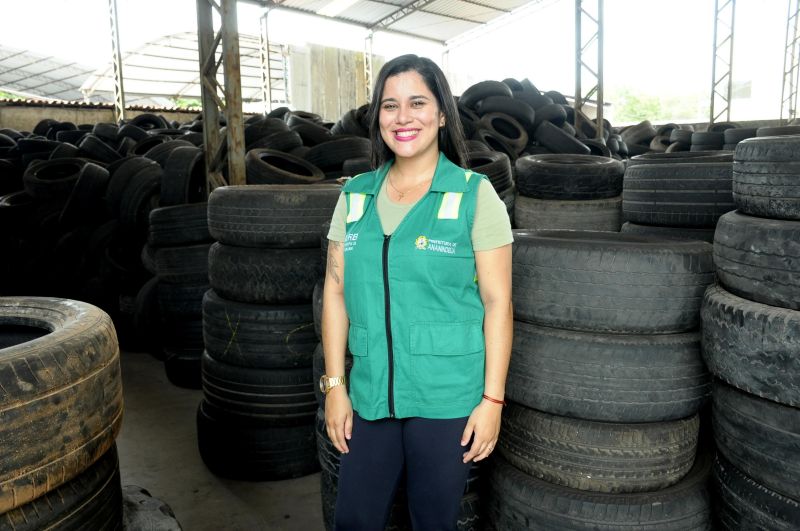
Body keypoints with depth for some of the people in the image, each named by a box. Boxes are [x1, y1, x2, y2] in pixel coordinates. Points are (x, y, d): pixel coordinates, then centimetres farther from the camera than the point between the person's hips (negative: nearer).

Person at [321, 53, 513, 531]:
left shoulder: (474, 195, -6)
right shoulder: (356, 195, 4)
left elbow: (498, 301, -6)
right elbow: (336, 290, 7)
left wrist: (492, 399, -9)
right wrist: (335, 384, 4)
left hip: (447, 398, -3)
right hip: (370, 395, 3)